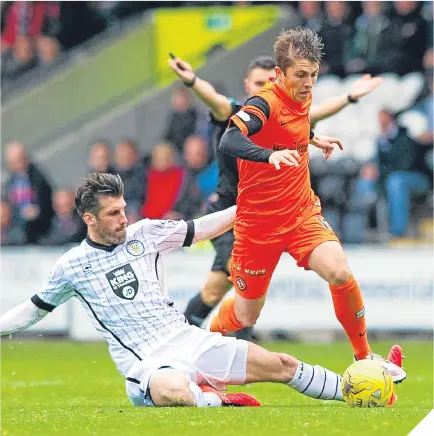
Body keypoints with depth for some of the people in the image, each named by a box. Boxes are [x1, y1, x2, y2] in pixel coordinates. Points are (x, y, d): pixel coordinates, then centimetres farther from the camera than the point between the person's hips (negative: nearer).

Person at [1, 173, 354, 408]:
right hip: (148, 364, -4)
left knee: (281, 366, -1)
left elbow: (201, 229, 15)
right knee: (173, 391, -44)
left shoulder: (144, 233, 7)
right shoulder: (72, 266, 1)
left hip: (189, 341, 4)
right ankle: (216, 401, -19)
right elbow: (35, 309, 13)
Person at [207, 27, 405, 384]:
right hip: (258, 221, -5)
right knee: (246, 315, 6)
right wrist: (270, 155, -55)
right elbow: (228, 142, -41)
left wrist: (312, 138, 32)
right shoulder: (265, 104, -22)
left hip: (302, 211, 5)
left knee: (340, 274, -20)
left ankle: (364, 356, -1)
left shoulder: (303, 98, 1)